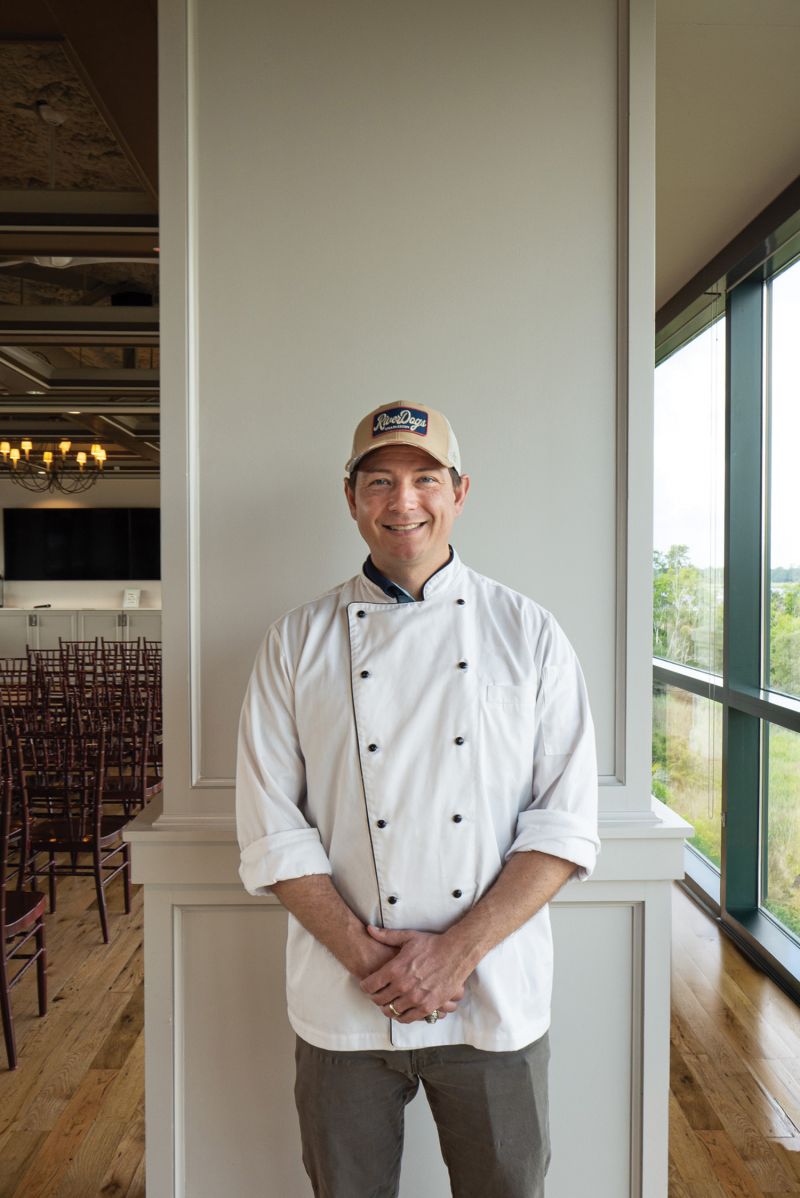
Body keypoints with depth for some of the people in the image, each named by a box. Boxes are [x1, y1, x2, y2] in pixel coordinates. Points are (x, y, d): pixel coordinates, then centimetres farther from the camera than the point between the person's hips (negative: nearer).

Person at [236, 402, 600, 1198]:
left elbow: (565, 823, -6)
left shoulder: (529, 634, -3)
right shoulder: (298, 643, -2)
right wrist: (365, 955, -13)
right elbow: (272, 830, -4)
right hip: (341, 1006, 1)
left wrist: (456, 951, -14)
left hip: (495, 1003, 0)